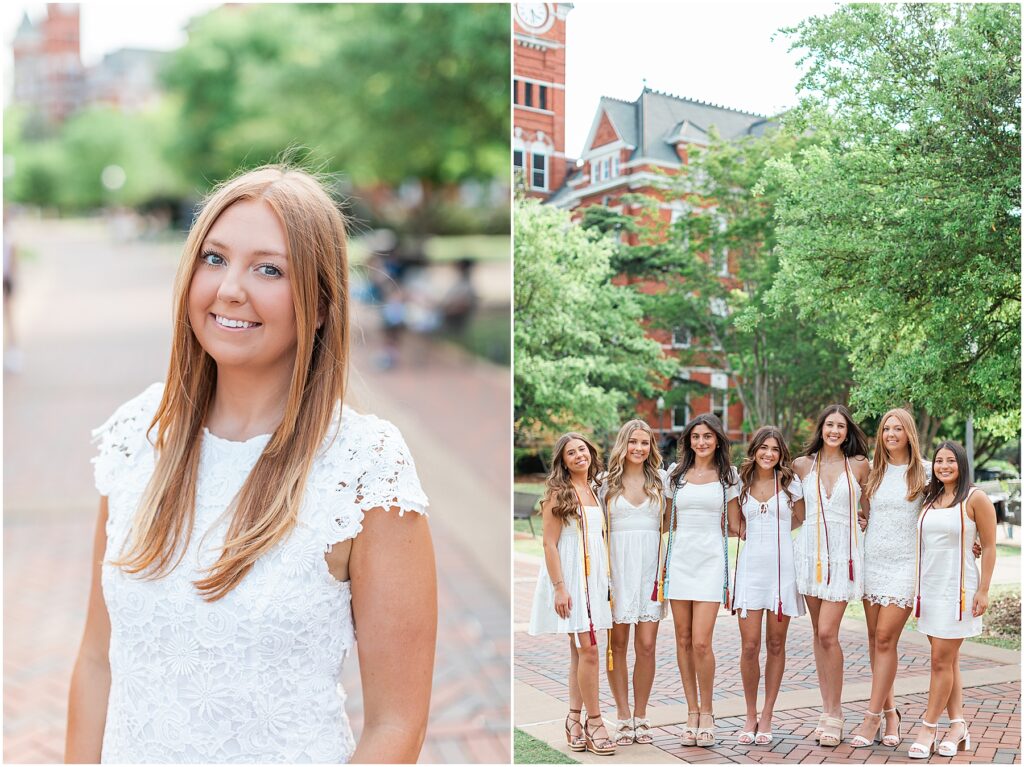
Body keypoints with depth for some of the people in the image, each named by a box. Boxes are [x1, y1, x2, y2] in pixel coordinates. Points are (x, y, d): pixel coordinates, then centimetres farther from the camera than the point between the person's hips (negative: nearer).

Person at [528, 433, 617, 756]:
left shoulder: (594, 492, 14)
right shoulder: (558, 493, -5)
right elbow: (549, 543, -9)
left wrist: (606, 580, 14)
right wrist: (559, 587, -16)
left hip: (593, 575, 6)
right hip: (568, 574, -6)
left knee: (580, 650, 8)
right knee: (587, 649, -10)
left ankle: (574, 719, 14)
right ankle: (594, 722, -2)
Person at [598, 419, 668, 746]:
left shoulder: (661, 479, 9)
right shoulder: (607, 481, 7)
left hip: (650, 567, 0)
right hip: (617, 567, 0)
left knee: (646, 645, -2)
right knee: (618, 644, 1)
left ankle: (640, 716, 11)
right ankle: (623, 716, 12)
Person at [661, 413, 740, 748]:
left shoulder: (727, 475, 6)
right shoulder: (677, 473, 11)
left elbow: (734, 525, 11)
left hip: (711, 561, -2)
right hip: (679, 559, 3)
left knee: (701, 643, -10)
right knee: (683, 640, 5)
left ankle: (706, 714, 6)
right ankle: (692, 712, 16)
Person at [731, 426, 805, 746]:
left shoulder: (791, 482, 3)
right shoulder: (741, 483, 7)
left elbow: (801, 519, 15)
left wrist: (774, 529, 10)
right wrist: (747, 531, 5)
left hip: (782, 567, -1)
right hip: (750, 566, 1)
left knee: (776, 645, 5)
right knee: (749, 646, -4)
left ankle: (766, 717, 15)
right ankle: (750, 716, 12)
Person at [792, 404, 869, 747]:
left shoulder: (859, 465, 2)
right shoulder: (803, 464, 7)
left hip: (842, 554, -3)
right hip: (810, 550, 3)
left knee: (827, 633, -11)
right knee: (819, 633, 7)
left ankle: (834, 713, 0)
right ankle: (828, 709, 15)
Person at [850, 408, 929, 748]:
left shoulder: (924, 471, 0)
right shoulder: (872, 471, 9)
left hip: (905, 563, -4)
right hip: (873, 560, 4)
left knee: (885, 639, -9)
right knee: (875, 639, 6)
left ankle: (873, 716, -2)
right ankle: (890, 712, 18)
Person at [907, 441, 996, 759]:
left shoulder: (975, 499, -7)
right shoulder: (930, 499, 11)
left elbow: (989, 547, -7)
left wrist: (983, 591, -12)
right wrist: (916, 587, 13)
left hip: (957, 589, -6)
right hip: (929, 587, 6)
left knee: (942, 661, -4)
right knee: (948, 660, 11)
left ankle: (927, 729, 3)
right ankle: (958, 727, 18)